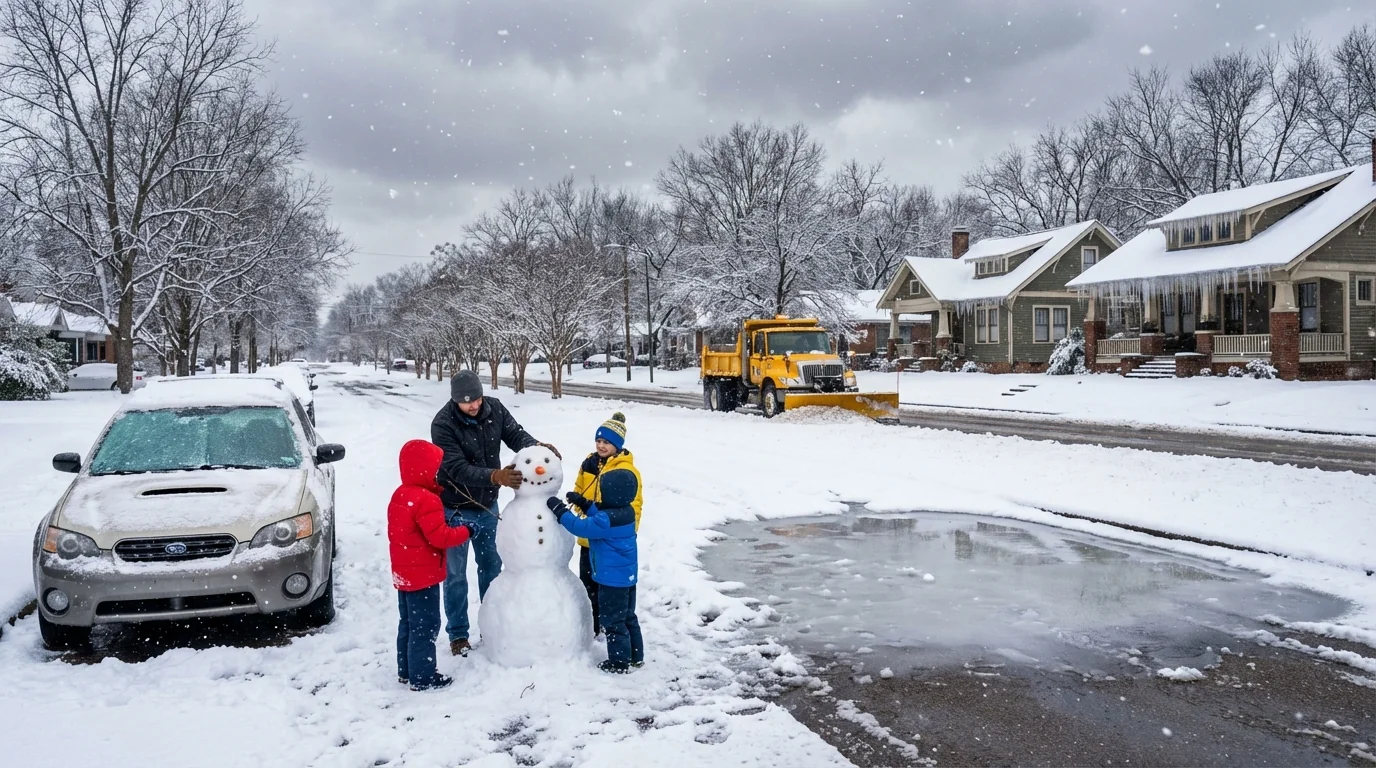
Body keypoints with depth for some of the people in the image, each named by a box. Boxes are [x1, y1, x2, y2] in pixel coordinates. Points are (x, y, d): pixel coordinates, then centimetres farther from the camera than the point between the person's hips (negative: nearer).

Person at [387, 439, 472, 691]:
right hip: (423, 575, -10)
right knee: (425, 627, 0)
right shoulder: (426, 501, -23)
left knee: (408, 624, 19)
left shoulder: (399, 495, 7)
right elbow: (440, 537, -24)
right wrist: (465, 531, -11)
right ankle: (422, 677, 6)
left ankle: (406, 671, 29)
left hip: (404, 573, 10)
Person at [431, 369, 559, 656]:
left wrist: (538, 446, -31)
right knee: (455, 574, 6)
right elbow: (458, 469, -31)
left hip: (486, 505, 5)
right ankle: (458, 634, 21)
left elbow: (515, 434, -9)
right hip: (455, 510, -5)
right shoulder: (443, 425, -26)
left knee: (492, 567, 17)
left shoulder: (494, 409, -11)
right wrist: (496, 476, -44)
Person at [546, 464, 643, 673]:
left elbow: (581, 527, -24)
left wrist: (560, 510, -17)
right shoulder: (625, 512, 2)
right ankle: (635, 656, 28)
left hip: (613, 577, -10)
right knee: (628, 617, 20)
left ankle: (620, 662, 11)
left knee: (612, 620, 3)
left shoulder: (609, 520, -26)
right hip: (627, 574, 10)